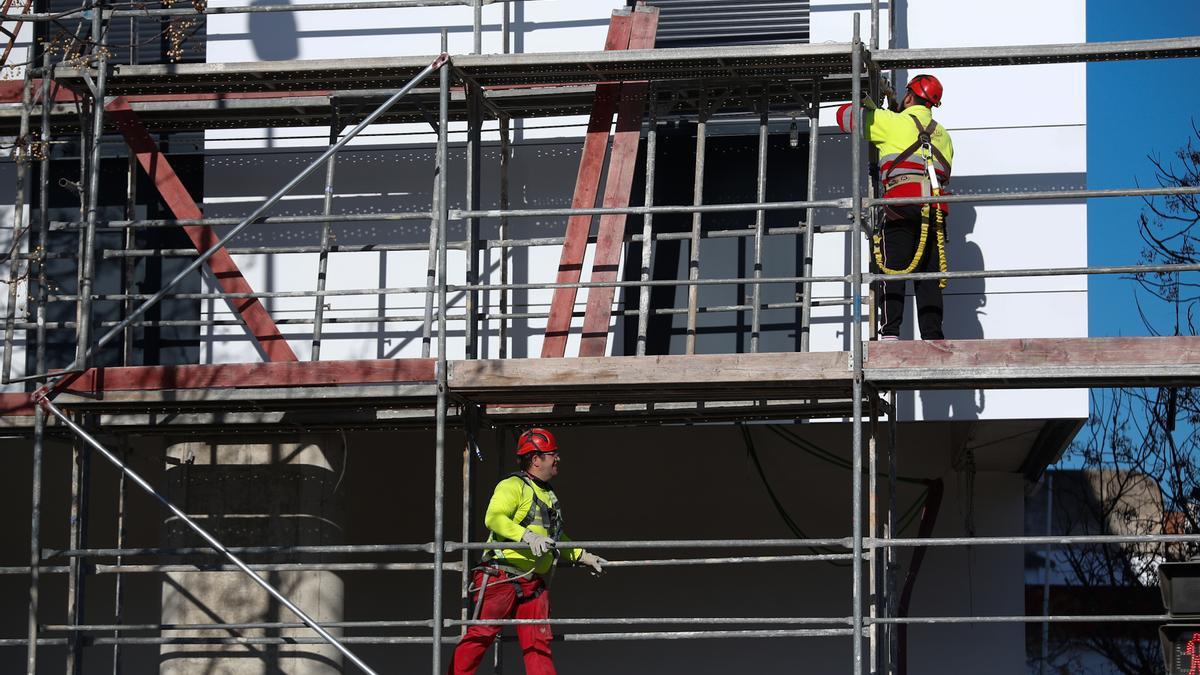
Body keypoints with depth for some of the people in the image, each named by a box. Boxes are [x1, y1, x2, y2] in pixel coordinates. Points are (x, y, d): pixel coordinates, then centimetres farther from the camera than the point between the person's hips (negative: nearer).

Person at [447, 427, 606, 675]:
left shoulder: (548, 495, 22)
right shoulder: (512, 487, -7)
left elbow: (556, 538, 34)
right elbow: (494, 518, -24)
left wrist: (583, 557, 27)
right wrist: (528, 536, -35)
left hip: (534, 583, 8)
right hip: (501, 577, -8)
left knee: (538, 643, 3)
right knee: (480, 634, -7)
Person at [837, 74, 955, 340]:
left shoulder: (892, 121, 8)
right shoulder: (943, 136, 26)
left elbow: (845, 116, 15)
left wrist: (866, 108, 37)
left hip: (902, 201, -5)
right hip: (936, 208, 5)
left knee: (893, 272, -7)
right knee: (929, 276, 5)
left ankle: (890, 333, -18)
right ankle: (932, 337, -3)